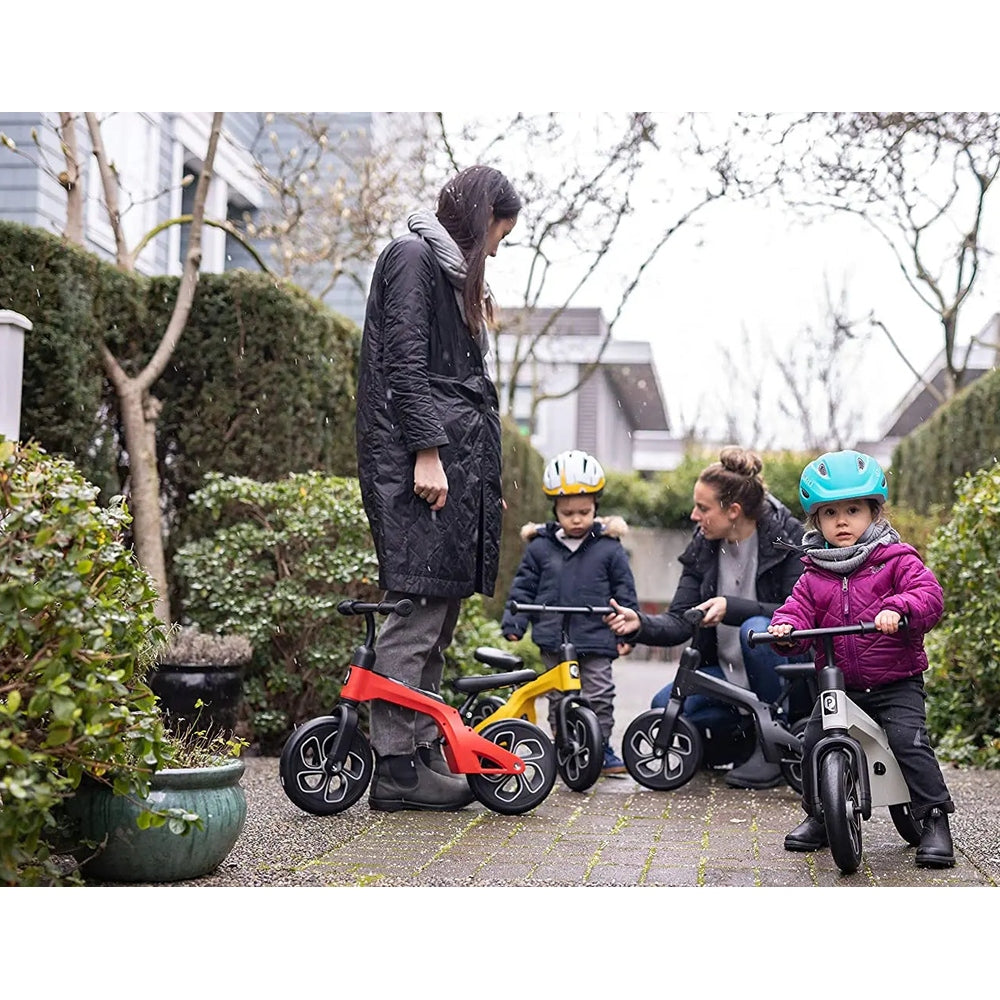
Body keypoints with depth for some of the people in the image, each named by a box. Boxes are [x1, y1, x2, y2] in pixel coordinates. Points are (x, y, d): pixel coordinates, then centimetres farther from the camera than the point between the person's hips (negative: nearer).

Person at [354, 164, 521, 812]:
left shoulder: (453, 272, 27)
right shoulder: (413, 256, -2)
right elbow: (405, 363, -12)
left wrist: (483, 482, 20)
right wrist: (425, 450, -20)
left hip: (458, 455, 10)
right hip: (423, 455, -10)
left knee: (441, 610, 8)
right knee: (420, 604, -11)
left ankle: (427, 752, 13)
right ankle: (396, 765, -9)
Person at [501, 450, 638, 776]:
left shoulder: (609, 549, 0)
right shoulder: (540, 547, 4)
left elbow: (625, 592, 5)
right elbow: (523, 587, 8)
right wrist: (513, 623, 0)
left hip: (596, 639, -1)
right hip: (554, 641, 1)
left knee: (599, 696, -1)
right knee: (559, 698, 7)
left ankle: (601, 748, 12)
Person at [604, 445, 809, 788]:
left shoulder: (789, 539, -12)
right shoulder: (702, 548, 3)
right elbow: (680, 622, -3)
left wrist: (732, 608, -31)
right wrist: (639, 624, -23)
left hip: (788, 674, -4)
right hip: (727, 674, 5)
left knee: (756, 629, -34)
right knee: (665, 706, -20)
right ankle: (746, 740, 5)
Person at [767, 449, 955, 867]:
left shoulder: (897, 559, -4)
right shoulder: (815, 574, 7)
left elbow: (929, 593, -17)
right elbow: (799, 608, 2)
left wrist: (897, 609, -37)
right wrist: (785, 626, -22)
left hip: (896, 683, -4)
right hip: (839, 684, 4)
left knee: (909, 742, -19)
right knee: (813, 743, -3)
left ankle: (935, 819, -5)